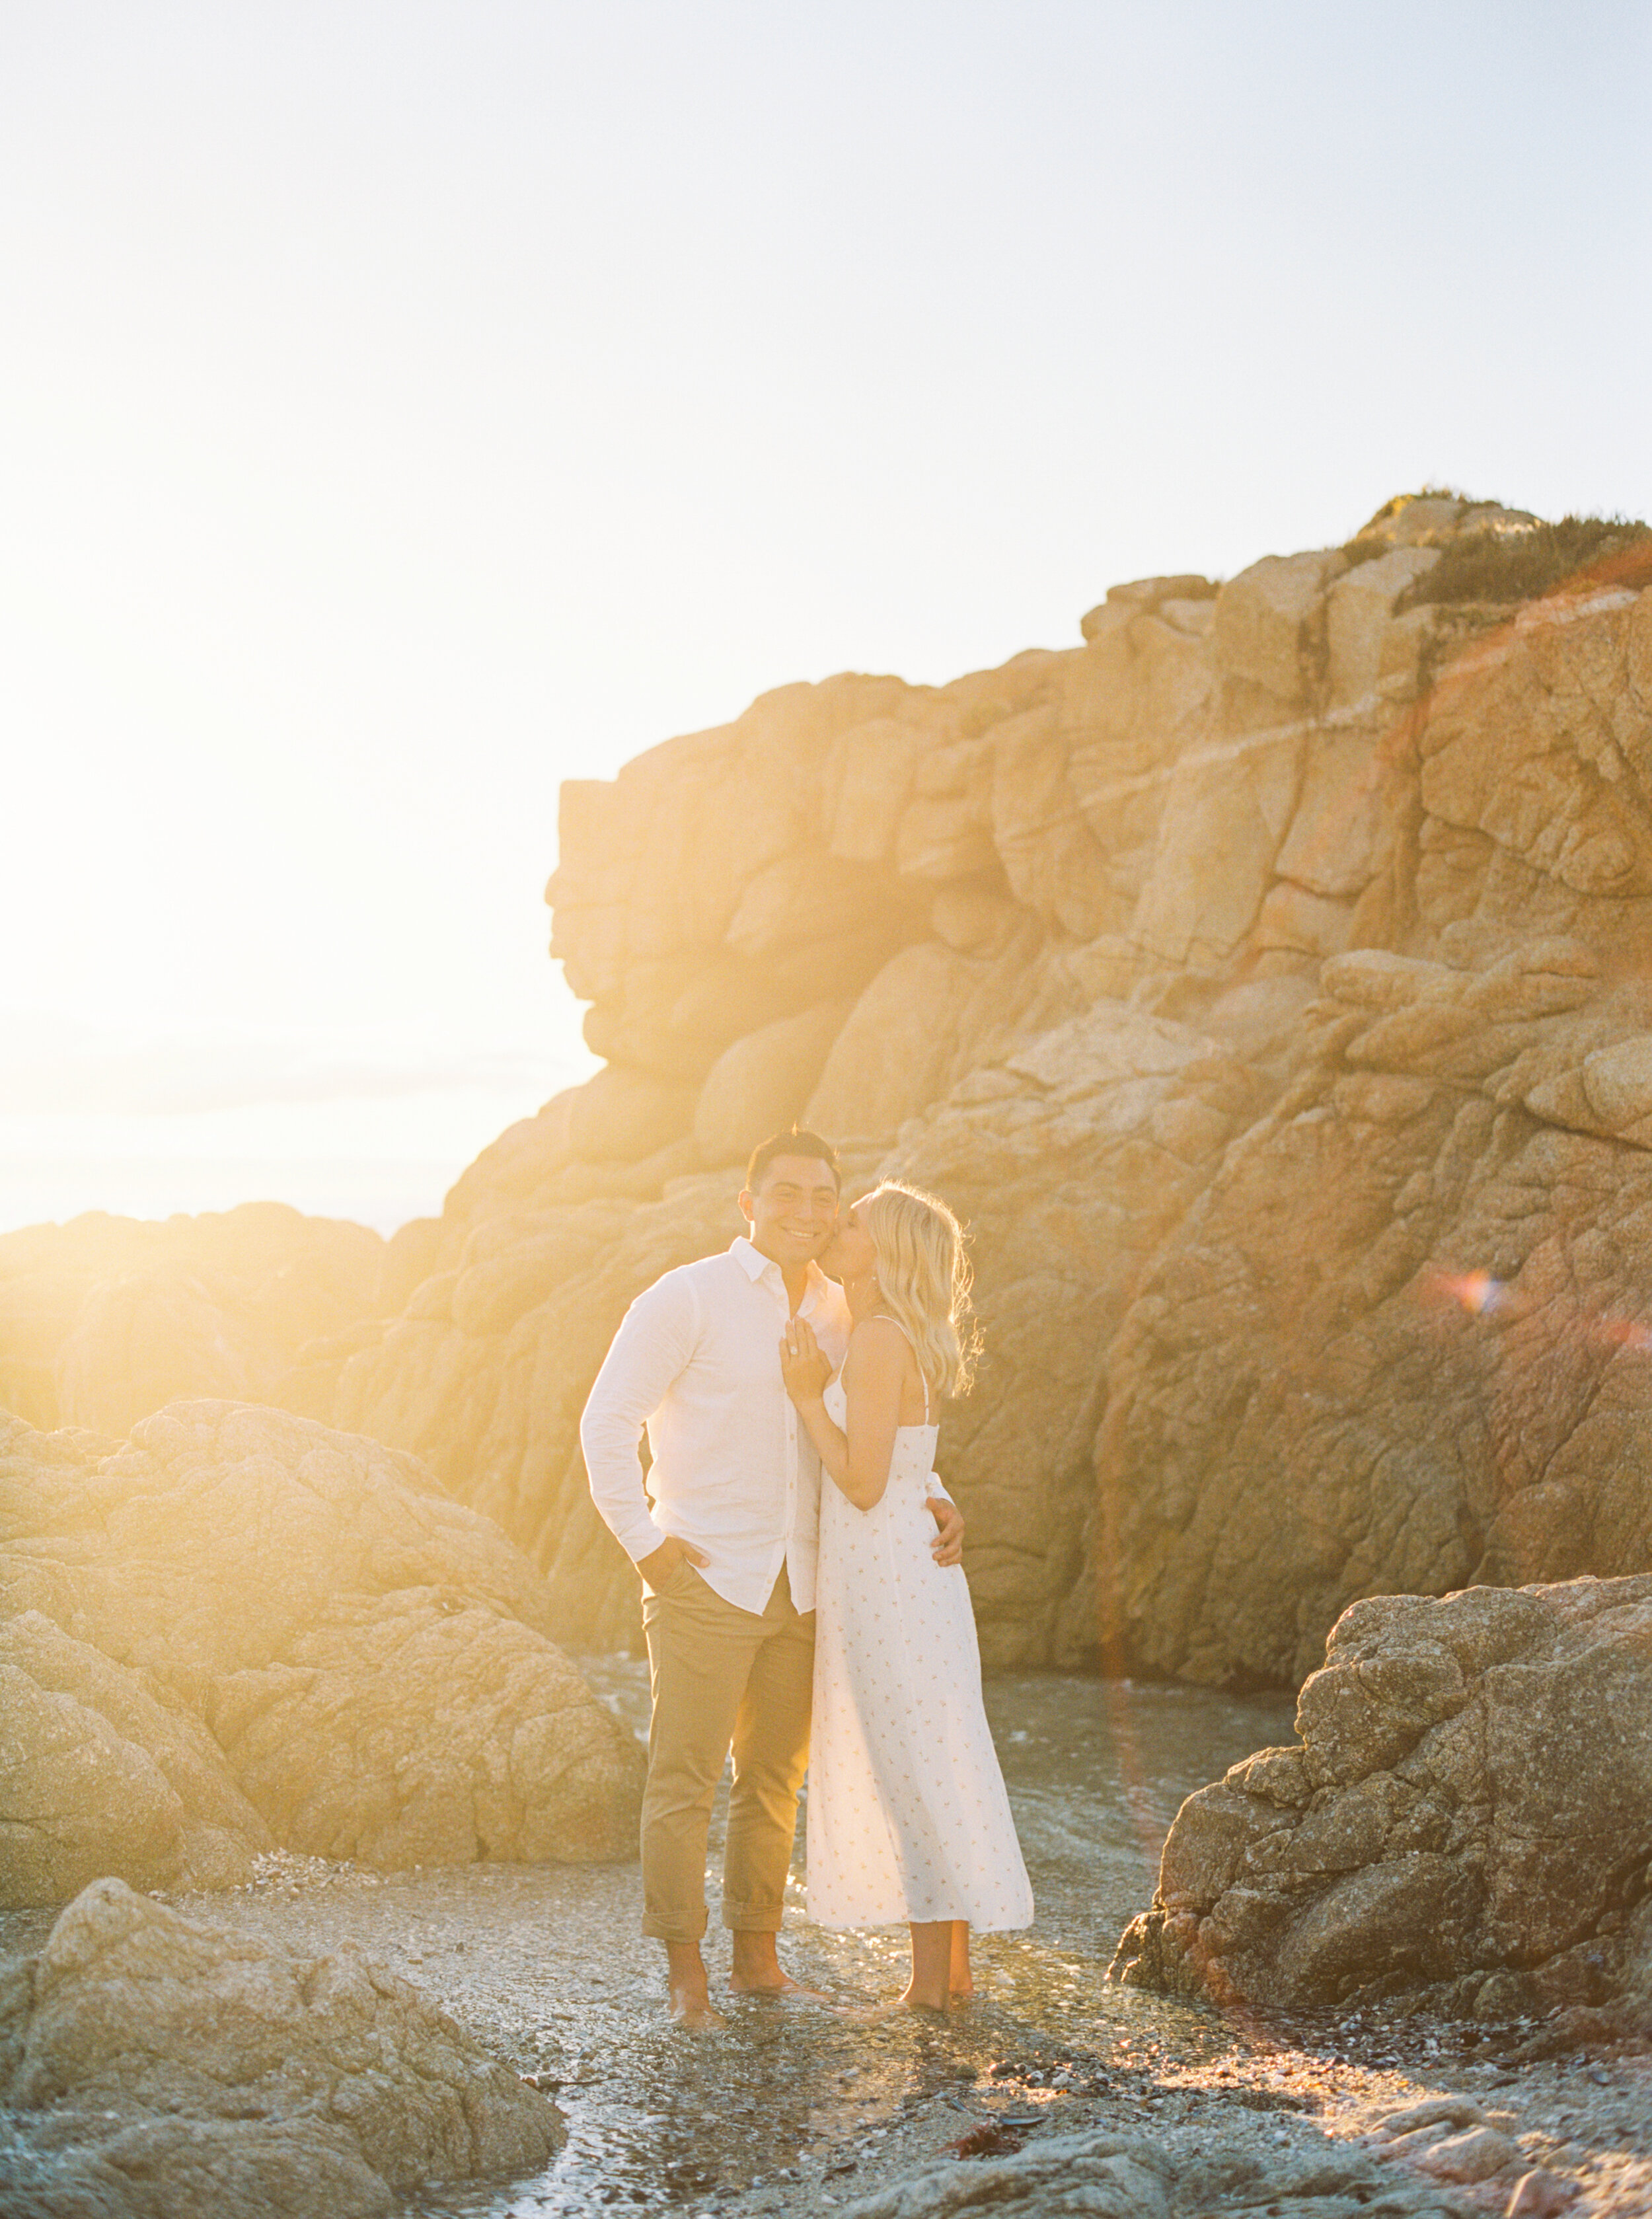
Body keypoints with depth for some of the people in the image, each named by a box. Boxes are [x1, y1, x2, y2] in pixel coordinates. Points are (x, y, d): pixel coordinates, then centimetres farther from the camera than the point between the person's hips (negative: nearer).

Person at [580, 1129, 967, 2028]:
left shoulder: (839, 1315, 10)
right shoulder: (690, 1297, -7)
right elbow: (607, 1422, -8)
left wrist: (935, 1502, 2)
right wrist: (643, 1541, -11)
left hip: (801, 1588, 6)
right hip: (706, 1580, -5)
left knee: (775, 1778, 11)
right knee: (685, 1777, -4)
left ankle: (757, 1957, 21)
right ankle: (685, 1972, 4)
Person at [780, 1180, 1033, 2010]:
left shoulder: (880, 1341, -16)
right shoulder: (892, 1341, 14)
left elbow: (863, 1483, -19)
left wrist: (808, 1397, -12)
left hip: (886, 1579, -10)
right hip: (908, 1573, 10)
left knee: (910, 1775, -3)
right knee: (924, 1776, 13)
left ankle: (931, 1980, 3)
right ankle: (951, 1970, 18)